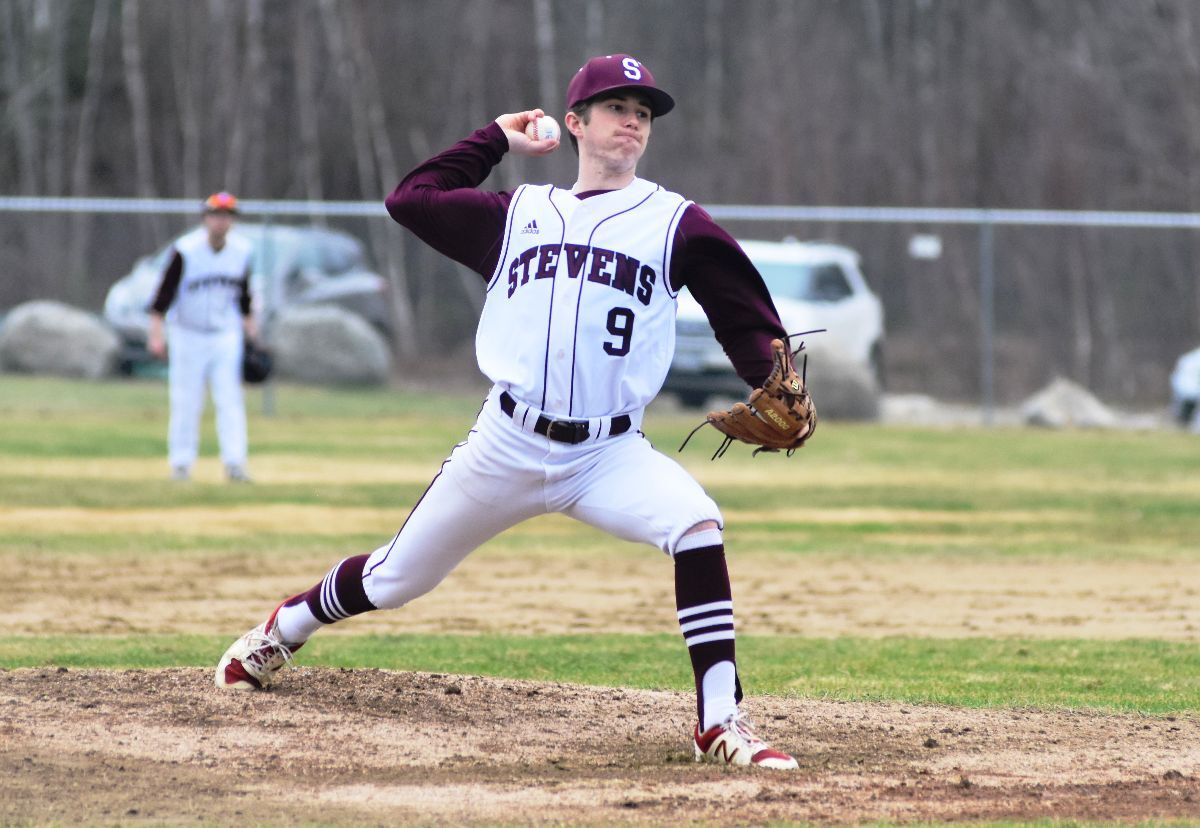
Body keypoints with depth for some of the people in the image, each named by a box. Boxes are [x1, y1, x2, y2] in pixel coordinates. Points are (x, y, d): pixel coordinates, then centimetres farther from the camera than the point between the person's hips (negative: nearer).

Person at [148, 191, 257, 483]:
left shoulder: (242, 251, 0)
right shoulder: (185, 251, -13)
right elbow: (165, 293, -12)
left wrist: (251, 332, 12)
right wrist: (156, 333, -18)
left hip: (226, 336, 3)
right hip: (188, 335, -3)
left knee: (230, 399, -7)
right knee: (186, 402, 1)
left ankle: (234, 462, -9)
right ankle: (181, 462, 11)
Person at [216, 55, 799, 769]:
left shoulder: (673, 222, 5)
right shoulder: (520, 215, 13)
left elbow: (746, 314, 1)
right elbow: (411, 199, 18)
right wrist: (495, 141, 21)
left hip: (609, 454, -2)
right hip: (508, 446, 2)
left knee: (696, 524, -30)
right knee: (397, 578, 11)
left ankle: (721, 722, -26)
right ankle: (283, 631, 42)